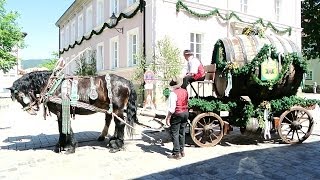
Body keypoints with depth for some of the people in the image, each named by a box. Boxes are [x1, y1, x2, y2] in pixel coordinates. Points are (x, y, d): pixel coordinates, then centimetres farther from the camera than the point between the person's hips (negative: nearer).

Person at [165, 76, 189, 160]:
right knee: (182, 133, 17)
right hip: (185, 113, 7)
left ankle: (177, 153, 5)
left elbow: (172, 108, -19)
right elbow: (186, 103, 9)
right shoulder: (185, 91, 4)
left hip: (177, 114, -7)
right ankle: (182, 151, 26)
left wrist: (168, 117, -14)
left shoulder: (173, 93, -18)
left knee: (174, 134, 2)